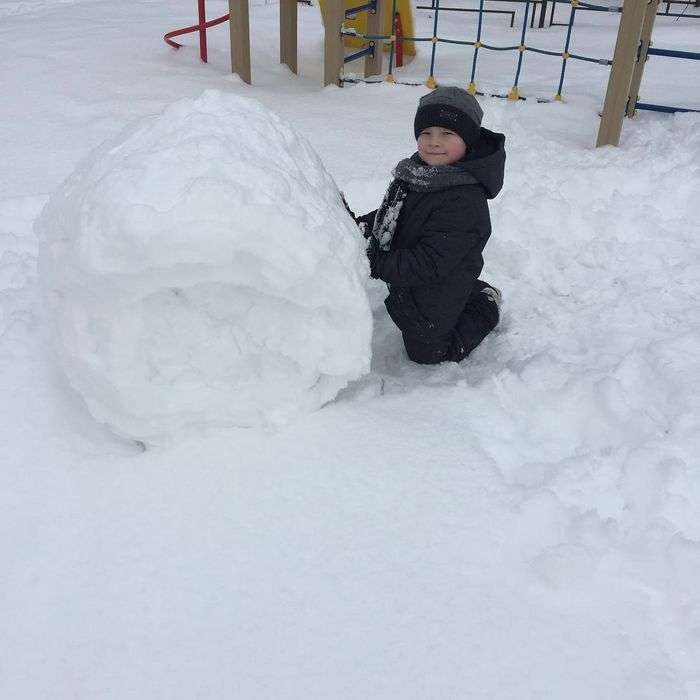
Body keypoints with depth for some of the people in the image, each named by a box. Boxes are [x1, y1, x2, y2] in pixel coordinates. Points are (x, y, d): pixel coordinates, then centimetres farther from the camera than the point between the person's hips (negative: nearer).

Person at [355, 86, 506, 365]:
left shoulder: (463, 204, -34)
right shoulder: (419, 170, -6)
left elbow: (428, 266, -35)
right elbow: (394, 211, 12)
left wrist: (375, 264, -35)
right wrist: (364, 224, -2)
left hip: (433, 302, -8)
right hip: (407, 285, 8)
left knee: (427, 353, 16)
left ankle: (485, 306, 26)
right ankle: (476, 291, 39)